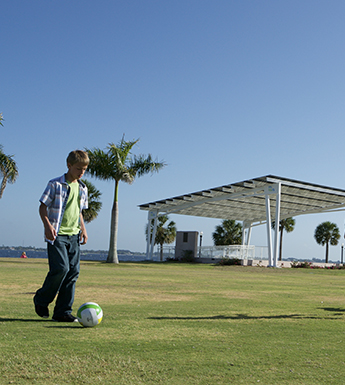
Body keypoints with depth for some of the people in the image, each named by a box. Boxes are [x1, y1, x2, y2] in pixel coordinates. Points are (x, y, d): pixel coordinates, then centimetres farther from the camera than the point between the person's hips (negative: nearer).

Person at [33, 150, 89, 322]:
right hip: (57, 235, -6)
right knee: (60, 268, -17)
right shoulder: (55, 184, -3)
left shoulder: (82, 188, 15)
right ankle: (41, 300, 8)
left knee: (73, 271, 0)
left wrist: (83, 229, 12)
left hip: (74, 235, 6)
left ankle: (63, 311, 7)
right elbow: (43, 206, -3)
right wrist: (48, 225, -17)